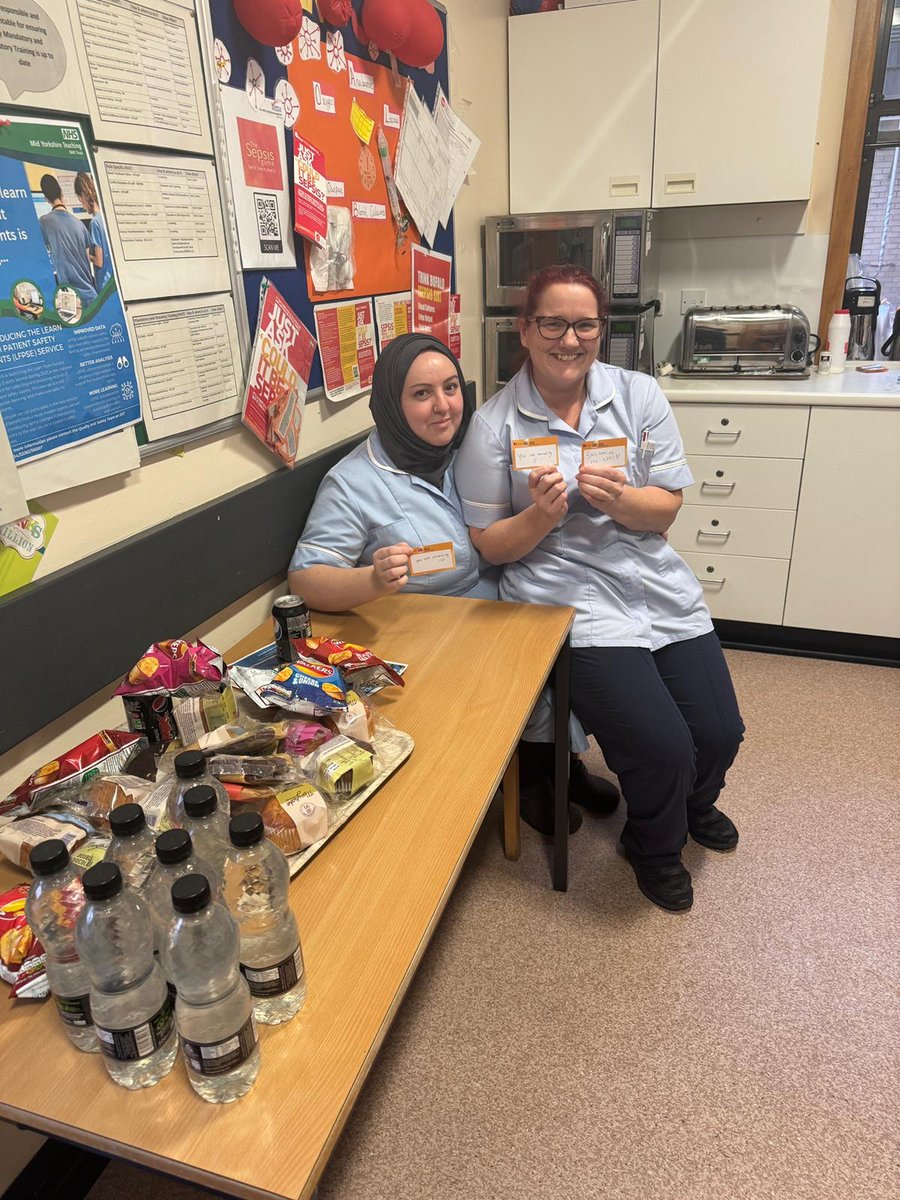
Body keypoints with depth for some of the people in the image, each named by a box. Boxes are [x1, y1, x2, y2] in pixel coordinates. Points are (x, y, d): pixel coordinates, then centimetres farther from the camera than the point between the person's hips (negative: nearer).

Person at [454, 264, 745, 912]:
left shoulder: (639, 395, 4)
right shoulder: (493, 426, -4)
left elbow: (666, 509, 3)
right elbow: (490, 546, -2)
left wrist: (617, 499, -19)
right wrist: (541, 517, -21)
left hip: (657, 584, 5)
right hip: (569, 596, -4)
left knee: (720, 732, 0)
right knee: (661, 746, -17)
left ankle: (694, 803, 41)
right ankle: (655, 846, 21)